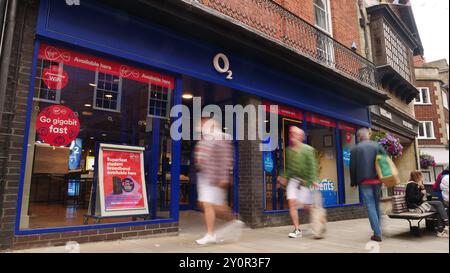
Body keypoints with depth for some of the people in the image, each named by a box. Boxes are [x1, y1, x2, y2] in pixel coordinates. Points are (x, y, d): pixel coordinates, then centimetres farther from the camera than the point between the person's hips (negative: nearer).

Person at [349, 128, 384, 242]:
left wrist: (354, 183, 6)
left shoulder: (355, 149, 0)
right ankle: (378, 229, 24)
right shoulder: (377, 146, 6)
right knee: (377, 205, 17)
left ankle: (377, 233, -2)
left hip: (364, 181, -3)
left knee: (371, 206, -1)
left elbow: (352, 167, -1)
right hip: (377, 180, 3)